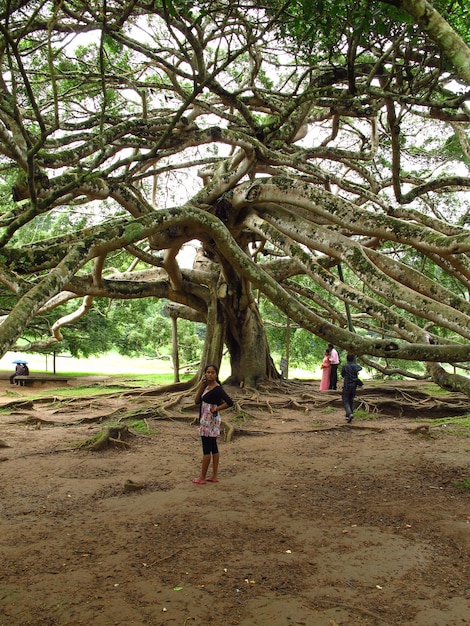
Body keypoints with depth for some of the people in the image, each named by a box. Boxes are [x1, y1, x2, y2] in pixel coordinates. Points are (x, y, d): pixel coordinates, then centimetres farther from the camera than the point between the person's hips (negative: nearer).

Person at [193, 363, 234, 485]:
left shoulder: (217, 389, -17)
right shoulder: (206, 386, 9)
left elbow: (229, 402, -26)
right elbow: (197, 401, 3)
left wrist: (216, 409, -18)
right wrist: (201, 386, -7)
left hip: (211, 421, -9)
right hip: (206, 420, 9)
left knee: (207, 449, -1)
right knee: (213, 448, 13)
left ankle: (202, 477, 8)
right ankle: (214, 476, 21)